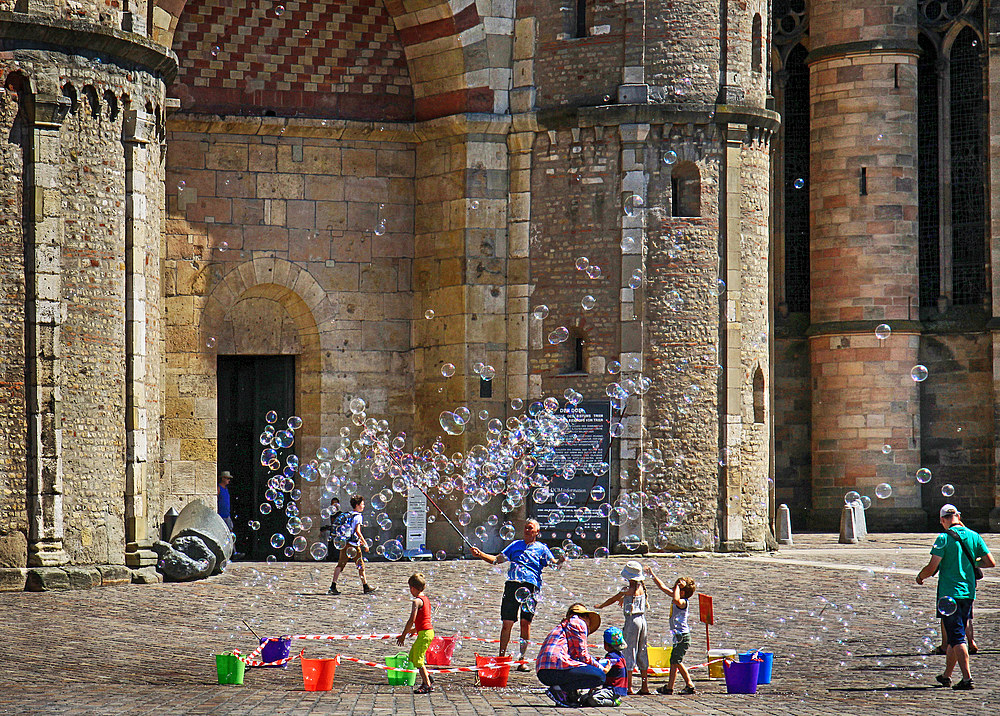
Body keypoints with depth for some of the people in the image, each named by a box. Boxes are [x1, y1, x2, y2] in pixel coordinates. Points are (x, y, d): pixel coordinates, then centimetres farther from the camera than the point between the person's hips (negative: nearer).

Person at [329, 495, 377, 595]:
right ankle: (366, 586, 11)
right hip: (353, 544, -7)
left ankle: (333, 586, -4)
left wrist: (360, 540, 28)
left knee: (340, 564, 4)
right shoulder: (358, 516, -9)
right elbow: (357, 531, -17)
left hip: (344, 543, 7)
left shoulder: (347, 515, 15)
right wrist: (365, 543, -12)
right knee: (361, 565, 4)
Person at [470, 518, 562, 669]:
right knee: (507, 622, -4)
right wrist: (480, 554, 11)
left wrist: (560, 561, -17)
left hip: (531, 584, -2)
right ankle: (501, 658, 4)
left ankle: (522, 661, -3)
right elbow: (496, 559, 24)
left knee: (525, 622, -9)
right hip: (512, 583, 2)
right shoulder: (515, 545, 25)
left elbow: (552, 564, 4)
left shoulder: (541, 548, 16)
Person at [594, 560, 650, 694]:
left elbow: (612, 600, 2)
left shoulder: (627, 590, -11)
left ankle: (629, 686, -4)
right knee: (642, 653, 12)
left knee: (629, 653, -3)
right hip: (642, 620, 6)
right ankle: (645, 686, 13)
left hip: (632, 620, -6)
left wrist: (600, 606, 20)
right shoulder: (641, 588, 6)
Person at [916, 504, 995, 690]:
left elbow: (932, 568, -15)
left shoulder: (944, 538, -11)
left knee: (957, 637, -6)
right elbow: (991, 562, 5)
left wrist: (920, 576, 6)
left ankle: (967, 678, -15)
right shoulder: (973, 536, 4)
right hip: (969, 593, 6)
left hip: (949, 594, -6)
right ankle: (946, 675, 27)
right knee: (956, 635, 17)